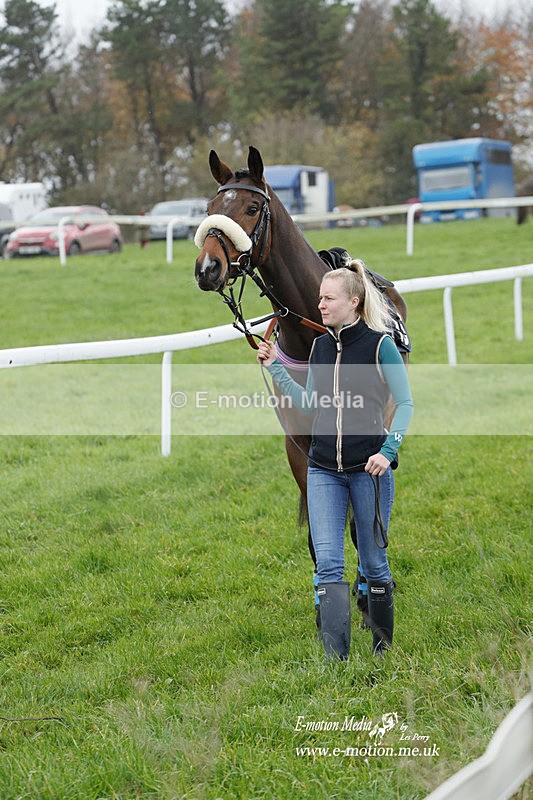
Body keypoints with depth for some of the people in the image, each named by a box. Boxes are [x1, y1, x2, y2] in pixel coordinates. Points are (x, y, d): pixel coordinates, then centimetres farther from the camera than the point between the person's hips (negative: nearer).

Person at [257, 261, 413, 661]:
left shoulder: (380, 345, -8)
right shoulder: (320, 346, 8)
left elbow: (406, 404, -7)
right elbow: (308, 403, 13)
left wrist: (388, 451, -18)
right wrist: (275, 368, 7)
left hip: (369, 468, -4)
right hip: (324, 470, 4)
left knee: (373, 561, 8)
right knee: (327, 560, -6)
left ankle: (383, 644, 27)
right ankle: (336, 657, -6)